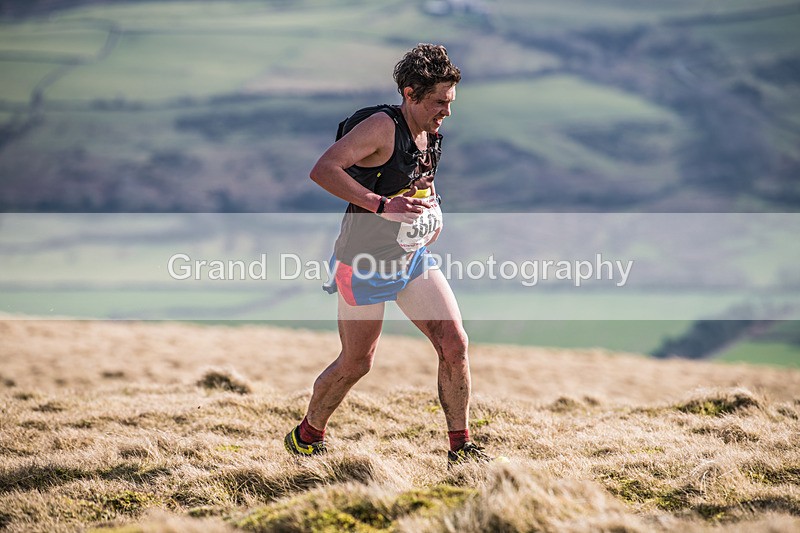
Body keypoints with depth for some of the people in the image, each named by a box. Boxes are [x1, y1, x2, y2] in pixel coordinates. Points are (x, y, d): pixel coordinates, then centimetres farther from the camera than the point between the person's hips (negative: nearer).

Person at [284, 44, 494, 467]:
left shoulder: (431, 134, 4)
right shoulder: (382, 126, -21)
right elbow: (322, 170, -33)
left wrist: (431, 211, 7)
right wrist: (382, 205, -39)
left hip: (415, 260, 7)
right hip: (366, 264, -7)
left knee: (454, 343, -7)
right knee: (355, 364, 6)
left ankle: (460, 448, 3)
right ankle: (306, 436, 31)